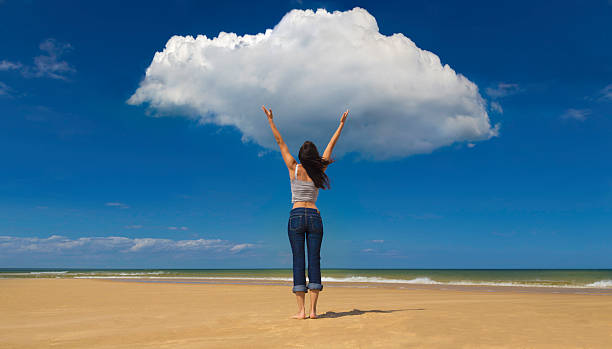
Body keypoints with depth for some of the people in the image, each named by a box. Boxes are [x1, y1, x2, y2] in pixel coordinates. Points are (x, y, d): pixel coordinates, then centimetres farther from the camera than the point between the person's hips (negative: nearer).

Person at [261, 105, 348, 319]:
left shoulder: (294, 168, 1)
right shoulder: (318, 171, 5)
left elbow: (280, 142, 7)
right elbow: (330, 147, 15)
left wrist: (270, 120, 14)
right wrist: (341, 124, 24)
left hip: (296, 216, -1)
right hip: (314, 217, 2)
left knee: (298, 261, -2)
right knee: (314, 261, 1)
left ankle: (301, 310, -3)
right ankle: (313, 310, -1)